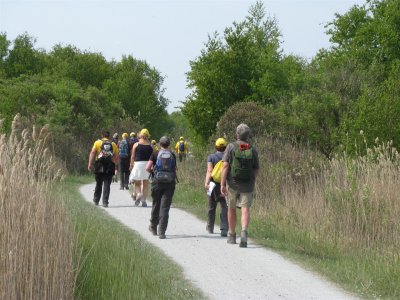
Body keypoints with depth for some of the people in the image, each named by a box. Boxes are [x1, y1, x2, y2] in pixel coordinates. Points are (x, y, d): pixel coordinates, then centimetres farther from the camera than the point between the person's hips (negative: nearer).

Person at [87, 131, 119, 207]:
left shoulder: (98, 142, 7)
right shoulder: (113, 144, 11)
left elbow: (92, 153, -4)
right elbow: (116, 158, 11)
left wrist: (90, 164, -7)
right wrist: (114, 162, 31)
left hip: (99, 166, 0)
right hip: (110, 167, 0)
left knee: (99, 183, 14)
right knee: (107, 185, 0)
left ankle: (96, 200, 23)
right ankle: (105, 202, -7)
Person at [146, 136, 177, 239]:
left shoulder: (155, 154, 0)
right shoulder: (172, 155, 5)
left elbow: (147, 168, -6)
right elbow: (175, 170, 7)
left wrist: (152, 170, 15)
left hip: (157, 182, 0)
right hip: (170, 183, 0)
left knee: (156, 205, 16)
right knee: (165, 207, -2)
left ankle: (153, 227, 33)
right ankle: (162, 232, -10)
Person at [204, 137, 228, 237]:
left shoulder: (211, 157, -2)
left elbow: (209, 170, -14)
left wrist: (206, 182, -22)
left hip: (214, 184, 0)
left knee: (212, 207, 16)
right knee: (225, 208, -3)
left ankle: (210, 228, 32)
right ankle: (224, 230, -14)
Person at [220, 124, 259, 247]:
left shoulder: (231, 147, -6)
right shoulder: (253, 150, 1)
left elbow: (225, 165, -13)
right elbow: (256, 170, 8)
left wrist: (222, 184, -13)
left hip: (232, 183, 0)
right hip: (248, 184, 1)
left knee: (231, 208, 15)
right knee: (245, 209, -4)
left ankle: (232, 236, 25)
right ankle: (244, 232, -28)